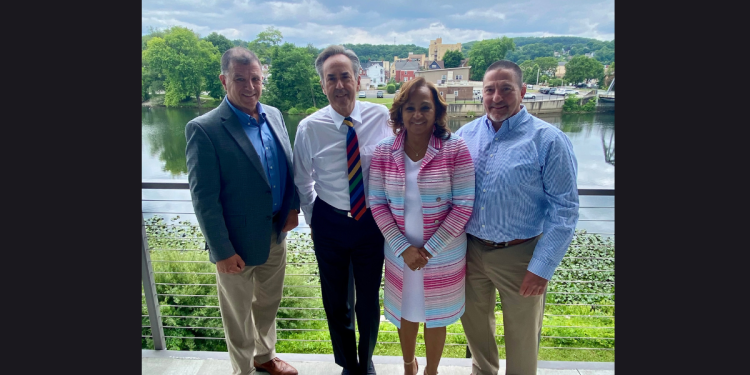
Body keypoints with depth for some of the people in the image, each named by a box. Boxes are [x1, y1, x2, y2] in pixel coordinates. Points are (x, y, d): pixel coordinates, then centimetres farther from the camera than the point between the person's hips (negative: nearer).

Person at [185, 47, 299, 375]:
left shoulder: (274, 116, 2)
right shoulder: (204, 129, -17)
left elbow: (289, 166, 11)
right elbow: (204, 198, -17)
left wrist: (292, 206, -2)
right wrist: (222, 250, -17)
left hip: (276, 233, 6)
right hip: (239, 241, -6)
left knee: (268, 302, 25)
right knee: (239, 315, 15)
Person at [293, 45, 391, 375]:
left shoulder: (381, 117, -11)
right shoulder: (309, 127, -11)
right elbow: (302, 180, 3)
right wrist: (313, 219, 8)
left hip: (372, 221, 0)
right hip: (329, 223, 0)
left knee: (369, 299, 14)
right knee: (335, 300, 15)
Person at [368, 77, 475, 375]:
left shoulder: (455, 149, -13)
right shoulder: (384, 151, -6)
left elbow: (463, 205, -13)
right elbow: (377, 203, -5)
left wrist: (430, 249, -15)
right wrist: (403, 248, -13)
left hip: (443, 255, -1)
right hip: (400, 253, 2)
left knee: (436, 317, 18)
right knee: (406, 313, 21)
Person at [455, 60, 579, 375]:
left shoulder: (548, 140, -12)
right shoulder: (465, 135, 1)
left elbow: (564, 208, -12)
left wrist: (542, 267, -15)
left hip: (520, 255, -4)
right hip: (470, 250, 4)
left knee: (521, 336, 14)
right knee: (474, 323, 23)